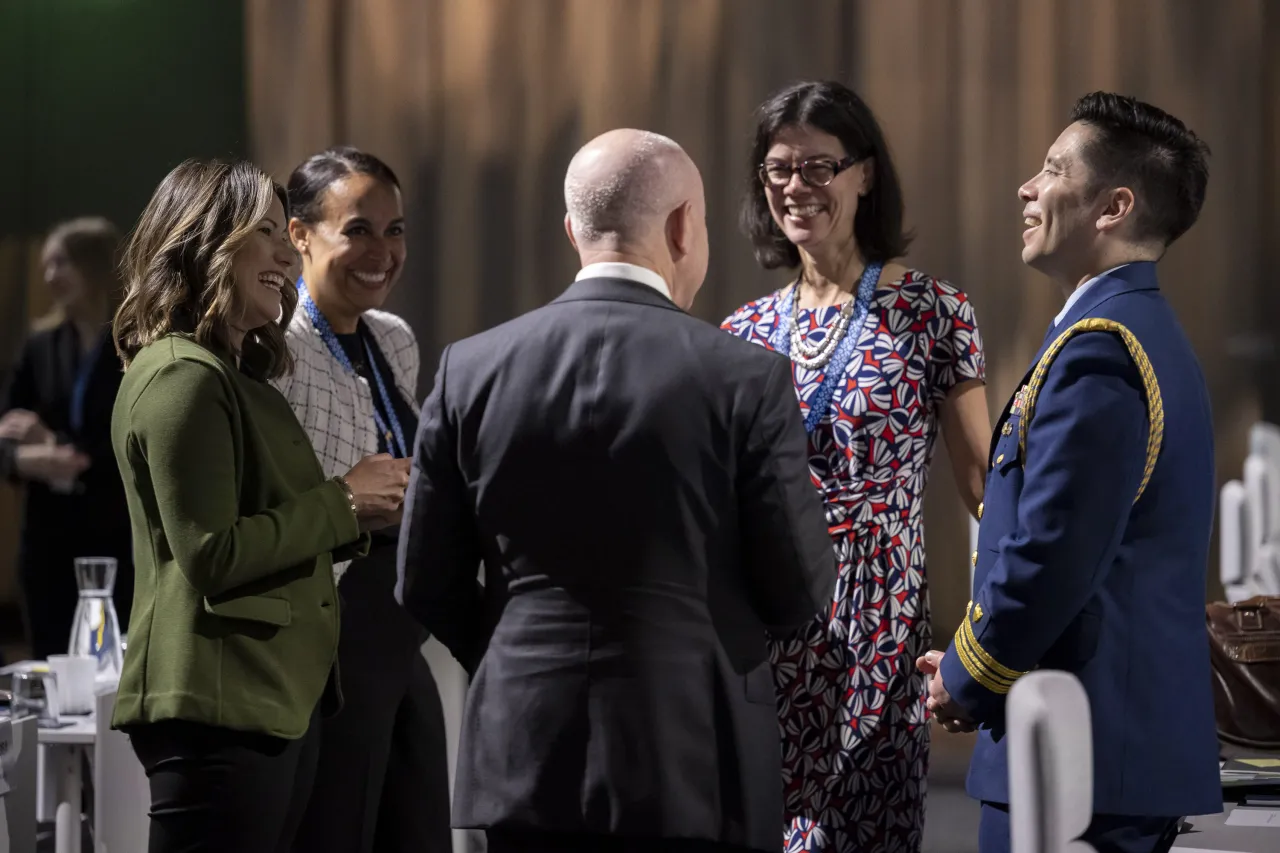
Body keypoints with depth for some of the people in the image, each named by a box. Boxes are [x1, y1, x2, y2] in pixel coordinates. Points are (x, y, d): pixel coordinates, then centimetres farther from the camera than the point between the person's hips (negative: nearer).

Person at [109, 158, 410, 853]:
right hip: (217, 710, -10)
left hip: (277, 702, 10)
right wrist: (341, 502, -11)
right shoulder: (182, 377, -13)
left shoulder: (233, 375, 20)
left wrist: (359, 510, 5)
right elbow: (210, 556, -19)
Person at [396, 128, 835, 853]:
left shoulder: (470, 370, 1)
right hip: (693, 763, -3)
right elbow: (800, 592, -6)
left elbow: (428, 585, 6)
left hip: (526, 758, 3)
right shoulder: (745, 378, -9)